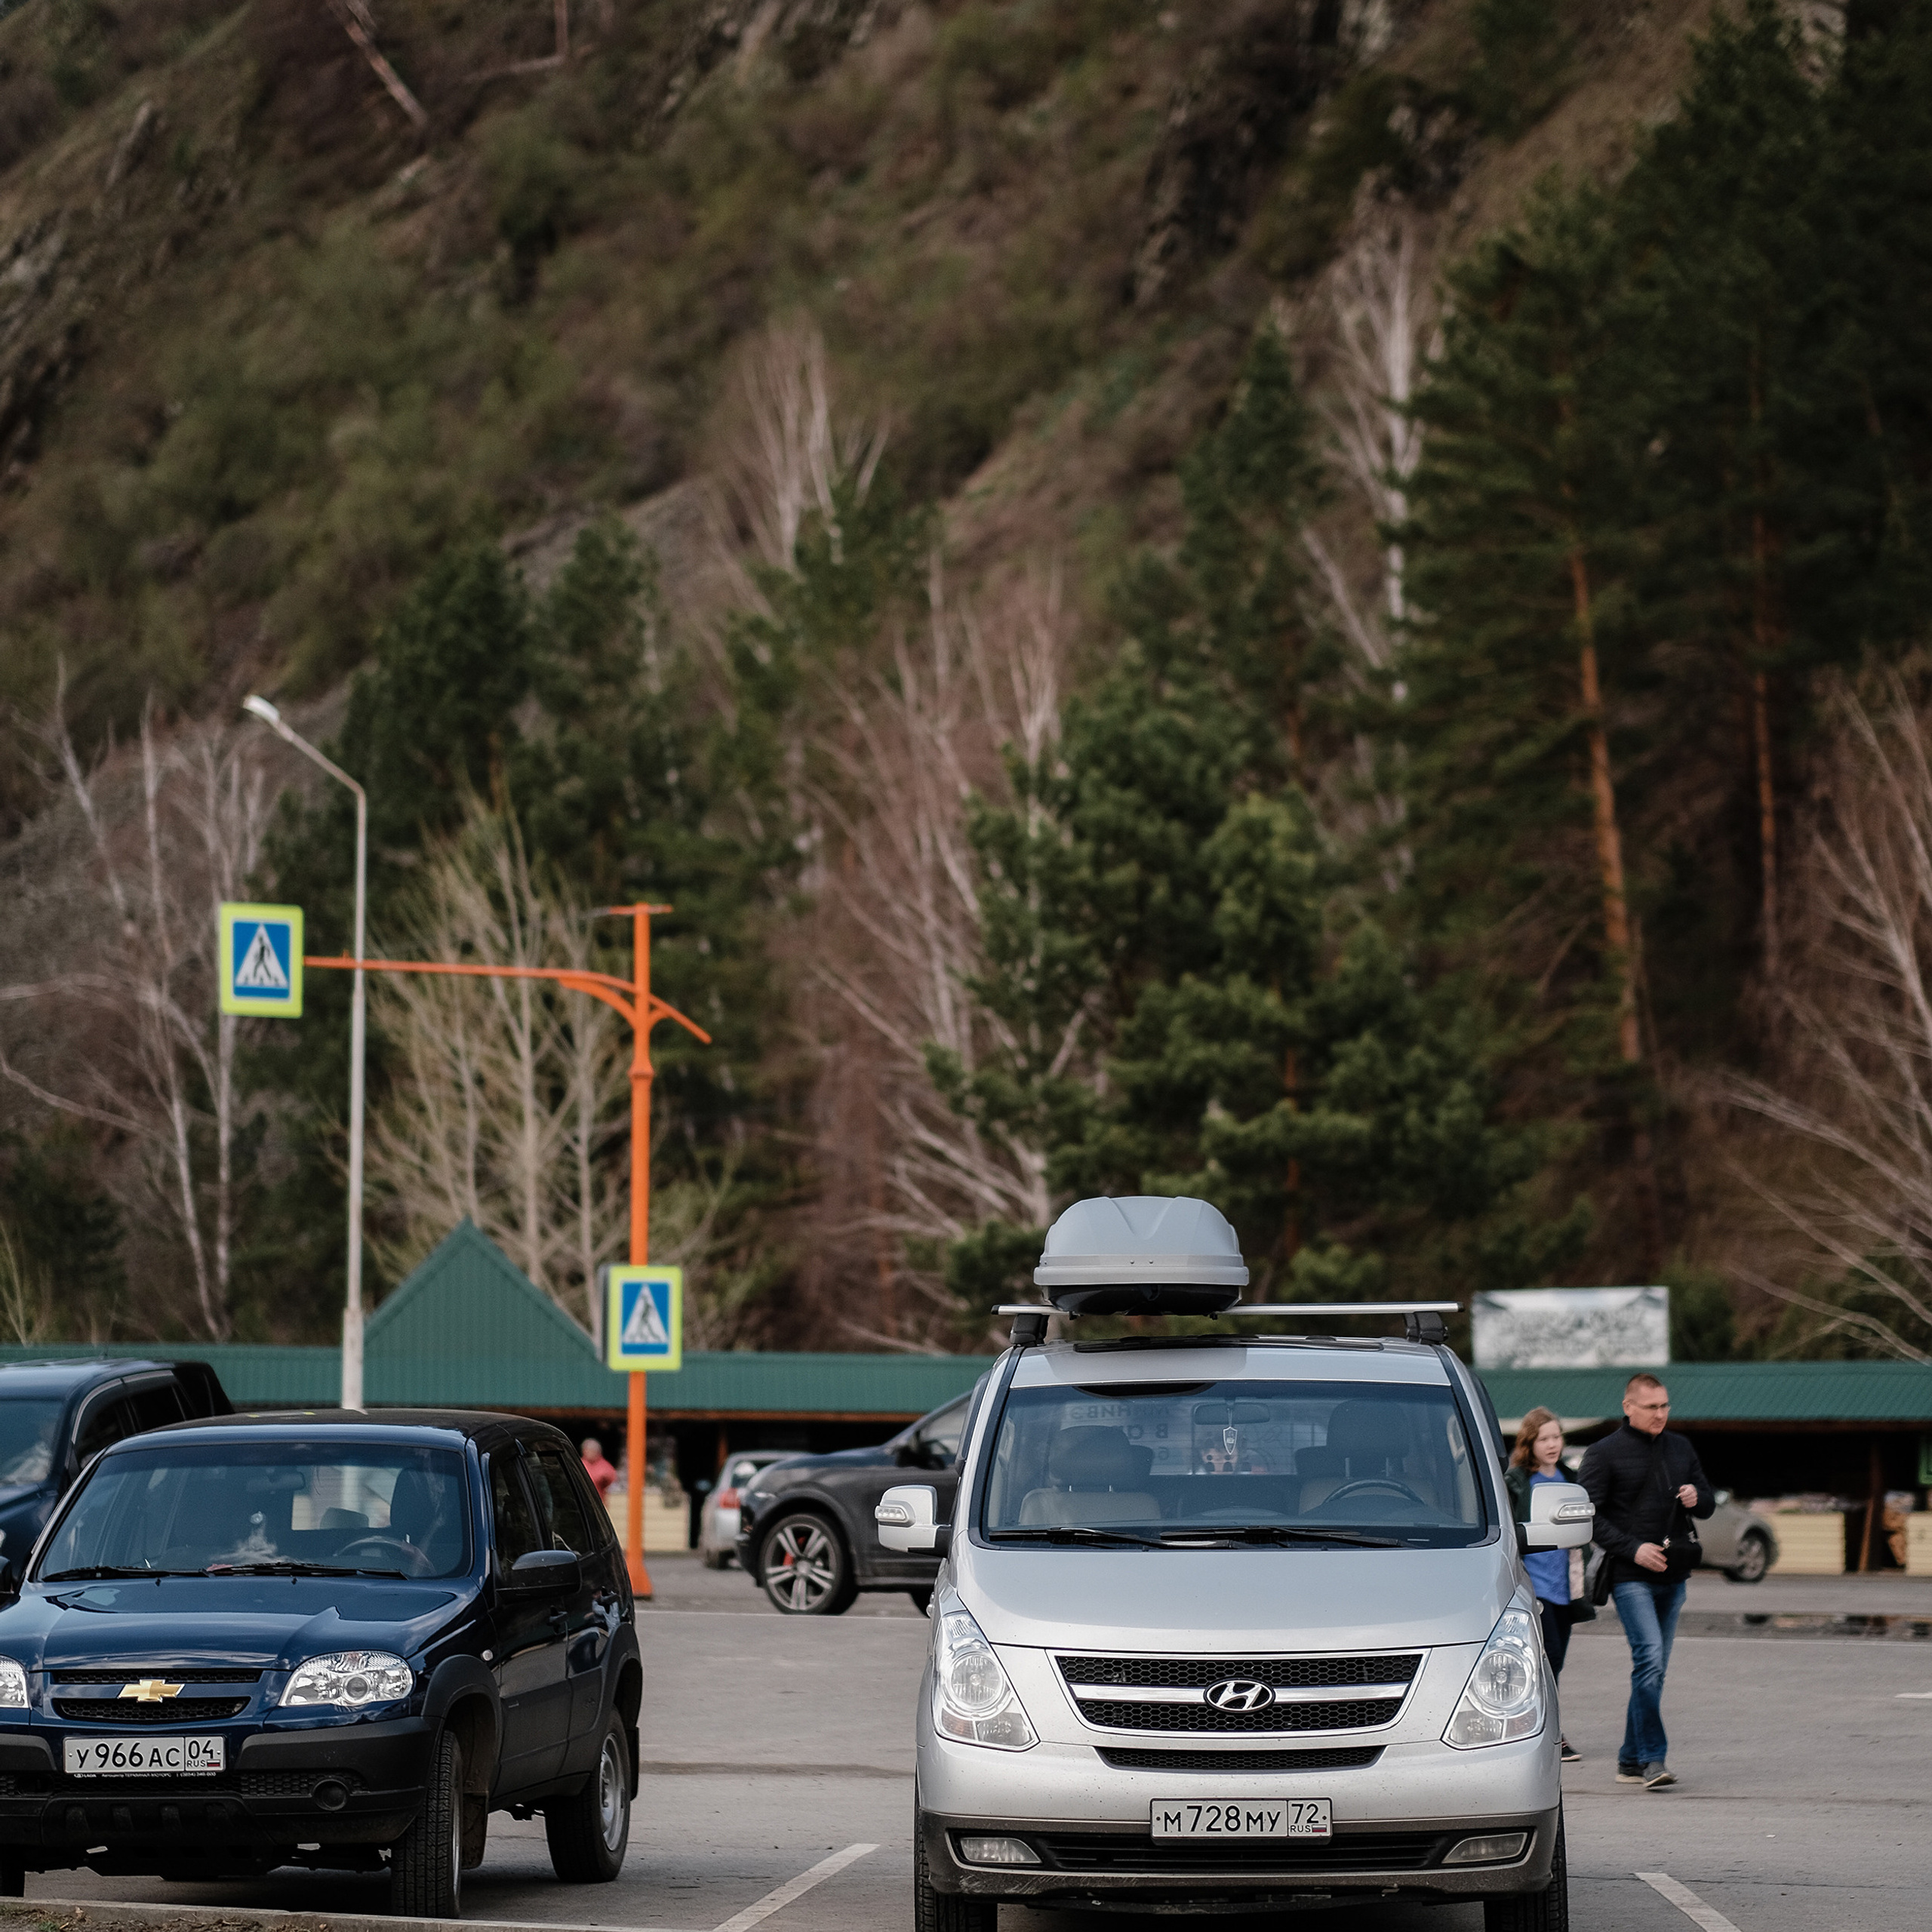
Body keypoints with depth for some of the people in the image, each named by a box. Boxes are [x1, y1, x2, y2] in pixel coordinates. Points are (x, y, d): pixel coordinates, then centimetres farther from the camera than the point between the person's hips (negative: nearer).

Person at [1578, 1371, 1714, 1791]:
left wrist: (1696, 1499, -3)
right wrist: (1632, 1548, -17)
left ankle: (1631, 1761, 16)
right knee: (1649, 1659, -18)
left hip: (1673, 1575, 6)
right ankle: (1653, 1759, -20)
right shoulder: (1604, 1453, -3)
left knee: (1655, 1667, 8)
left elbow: (1708, 1502, 22)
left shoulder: (1680, 1449, 15)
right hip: (1631, 1577, -6)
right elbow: (1589, 1515, -7)